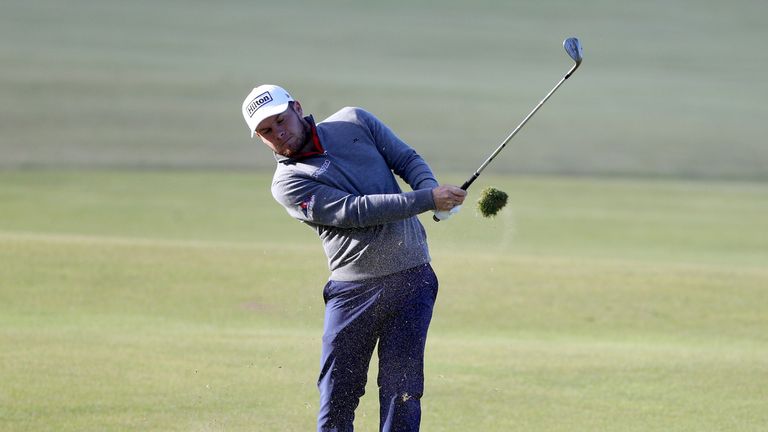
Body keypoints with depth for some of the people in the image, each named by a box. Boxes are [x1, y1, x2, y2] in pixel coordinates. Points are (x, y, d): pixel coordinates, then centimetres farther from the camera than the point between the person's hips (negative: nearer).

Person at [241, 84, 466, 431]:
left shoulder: (354, 123, 10)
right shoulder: (288, 183, -4)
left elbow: (407, 159, 11)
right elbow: (354, 211, -14)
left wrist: (434, 190, -12)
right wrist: (427, 199, -20)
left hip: (411, 276, 2)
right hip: (352, 290, -2)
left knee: (401, 391, -1)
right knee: (336, 398, -3)